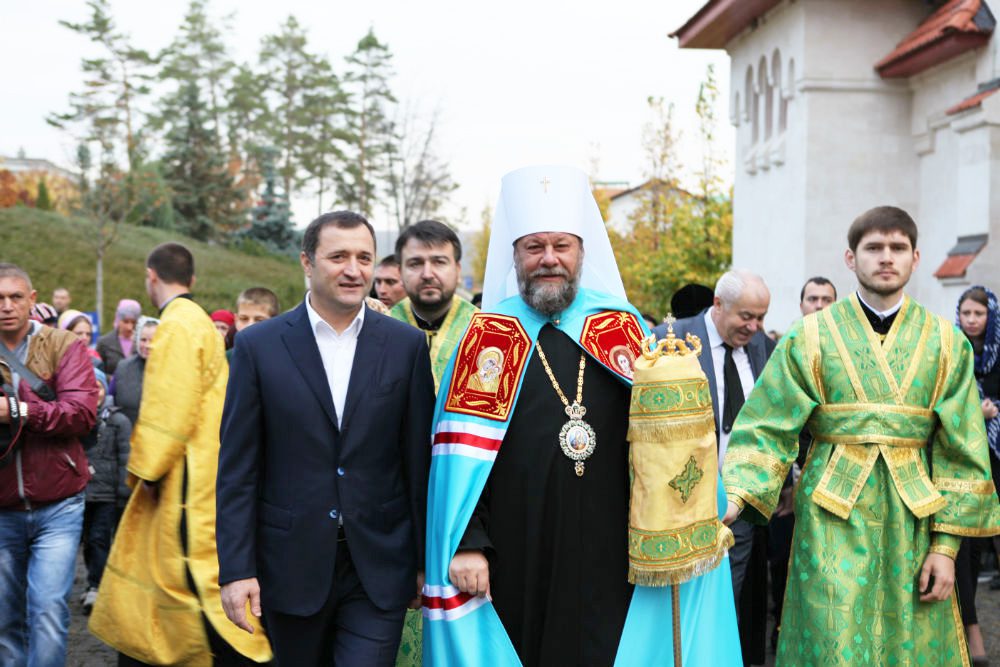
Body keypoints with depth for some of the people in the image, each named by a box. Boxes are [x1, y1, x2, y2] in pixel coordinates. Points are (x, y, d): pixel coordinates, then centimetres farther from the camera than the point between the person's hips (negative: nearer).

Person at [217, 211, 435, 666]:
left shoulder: (406, 345, 1)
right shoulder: (259, 346, -2)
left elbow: (420, 462, 3)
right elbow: (237, 469, -2)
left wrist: (427, 561, 3)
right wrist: (235, 569, -7)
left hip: (378, 570, 0)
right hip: (291, 566, 0)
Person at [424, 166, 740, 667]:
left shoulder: (622, 330, 7)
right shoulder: (487, 338, 1)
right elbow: (459, 453, -3)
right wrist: (465, 543, -11)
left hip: (612, 559, 2)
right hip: (514, 565, -1)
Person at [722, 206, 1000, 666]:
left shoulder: (945, 343, 4)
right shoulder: (810, 336, 0)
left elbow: (962, 452, 3)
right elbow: (765, 430, -4)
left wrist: (946, 545, -3)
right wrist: (736, 496, -21)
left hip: (911, 523, 2)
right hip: (833, 523, -2)